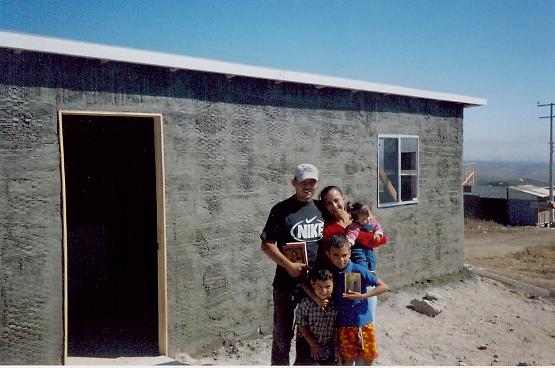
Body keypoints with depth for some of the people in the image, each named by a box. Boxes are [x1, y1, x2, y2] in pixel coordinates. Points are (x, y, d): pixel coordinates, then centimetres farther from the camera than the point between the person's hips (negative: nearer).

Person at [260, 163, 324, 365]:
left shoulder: (320, 209, 6)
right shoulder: (282, 210, -10)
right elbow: (266, 245, -11)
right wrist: (289, 265, -19)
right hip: (287, 282, -5)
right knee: (283, 332, 6)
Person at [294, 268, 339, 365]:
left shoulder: (335, 304, -12)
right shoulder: (306, 303, -20)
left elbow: (336, 328, -2)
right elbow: (301, 325, -11)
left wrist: (336, 348, 2)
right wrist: (313, 345, -8)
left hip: (329, 347, 3)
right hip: (308, 344, -3)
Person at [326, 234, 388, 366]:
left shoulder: (358, 270, -15)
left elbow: (383, 287, -12)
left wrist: (363, 296, -20)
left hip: (364, 322, -1)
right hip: (344, 325, 1)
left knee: (368, 357, 11)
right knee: (348, 360, 10)